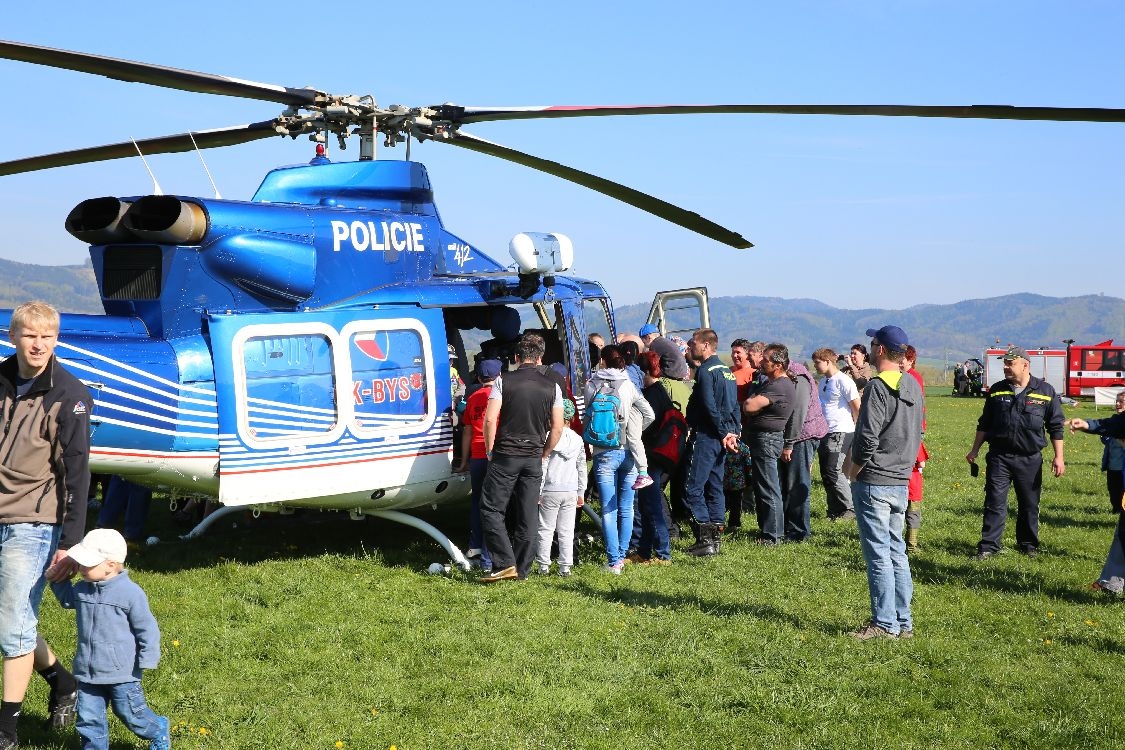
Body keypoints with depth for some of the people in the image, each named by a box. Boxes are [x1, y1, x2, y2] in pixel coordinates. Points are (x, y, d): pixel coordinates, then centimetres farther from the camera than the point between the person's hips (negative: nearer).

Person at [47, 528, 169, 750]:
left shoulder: (130, 592, -17)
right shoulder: (82, 590, 2)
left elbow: (146, 628, -12)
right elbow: (66, 599, 28)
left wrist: (146, 661, -12)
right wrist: (59, 580, 13)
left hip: (121, 672, -5)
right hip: (88, 670, 6)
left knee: (130, 712, 7)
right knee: (88, 717, 7)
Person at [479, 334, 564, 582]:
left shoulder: (503, 381, -5)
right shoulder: (551, 387, 4)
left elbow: (490, 419, -11)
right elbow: (557, 427, 3)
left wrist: (490, 451, 2)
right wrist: (543, 456, 14)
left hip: (505, 456, -3)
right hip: (533, 458, 3)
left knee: (491, 509, 4)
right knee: (528, 516, 9)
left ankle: (505, 563, -6)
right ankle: (522, 569, 14)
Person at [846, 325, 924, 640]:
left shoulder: (878, 387, -15)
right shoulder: (914, 387, 10)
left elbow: (867, 439, -20)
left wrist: (852, 471, -5)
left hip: (873, 483, -8)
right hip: (902, 482, 8)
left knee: (878, 555, -2)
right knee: (897, 553, 13)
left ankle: (884, 623, 2)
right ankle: (904, 622, 17)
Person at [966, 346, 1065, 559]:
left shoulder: (1045, 391, 0)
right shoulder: (997, 390, 6)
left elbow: (1055, 427, 3)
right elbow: (984, 424, 15)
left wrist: (1058, 457, -1)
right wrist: (975, 450, 12)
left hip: (1030, 459, -1)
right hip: (999, 457, 1)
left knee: (1029, 505, 8)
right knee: (995, 502, -2)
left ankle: (1028, 544, 23)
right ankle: (988, 546, 1)